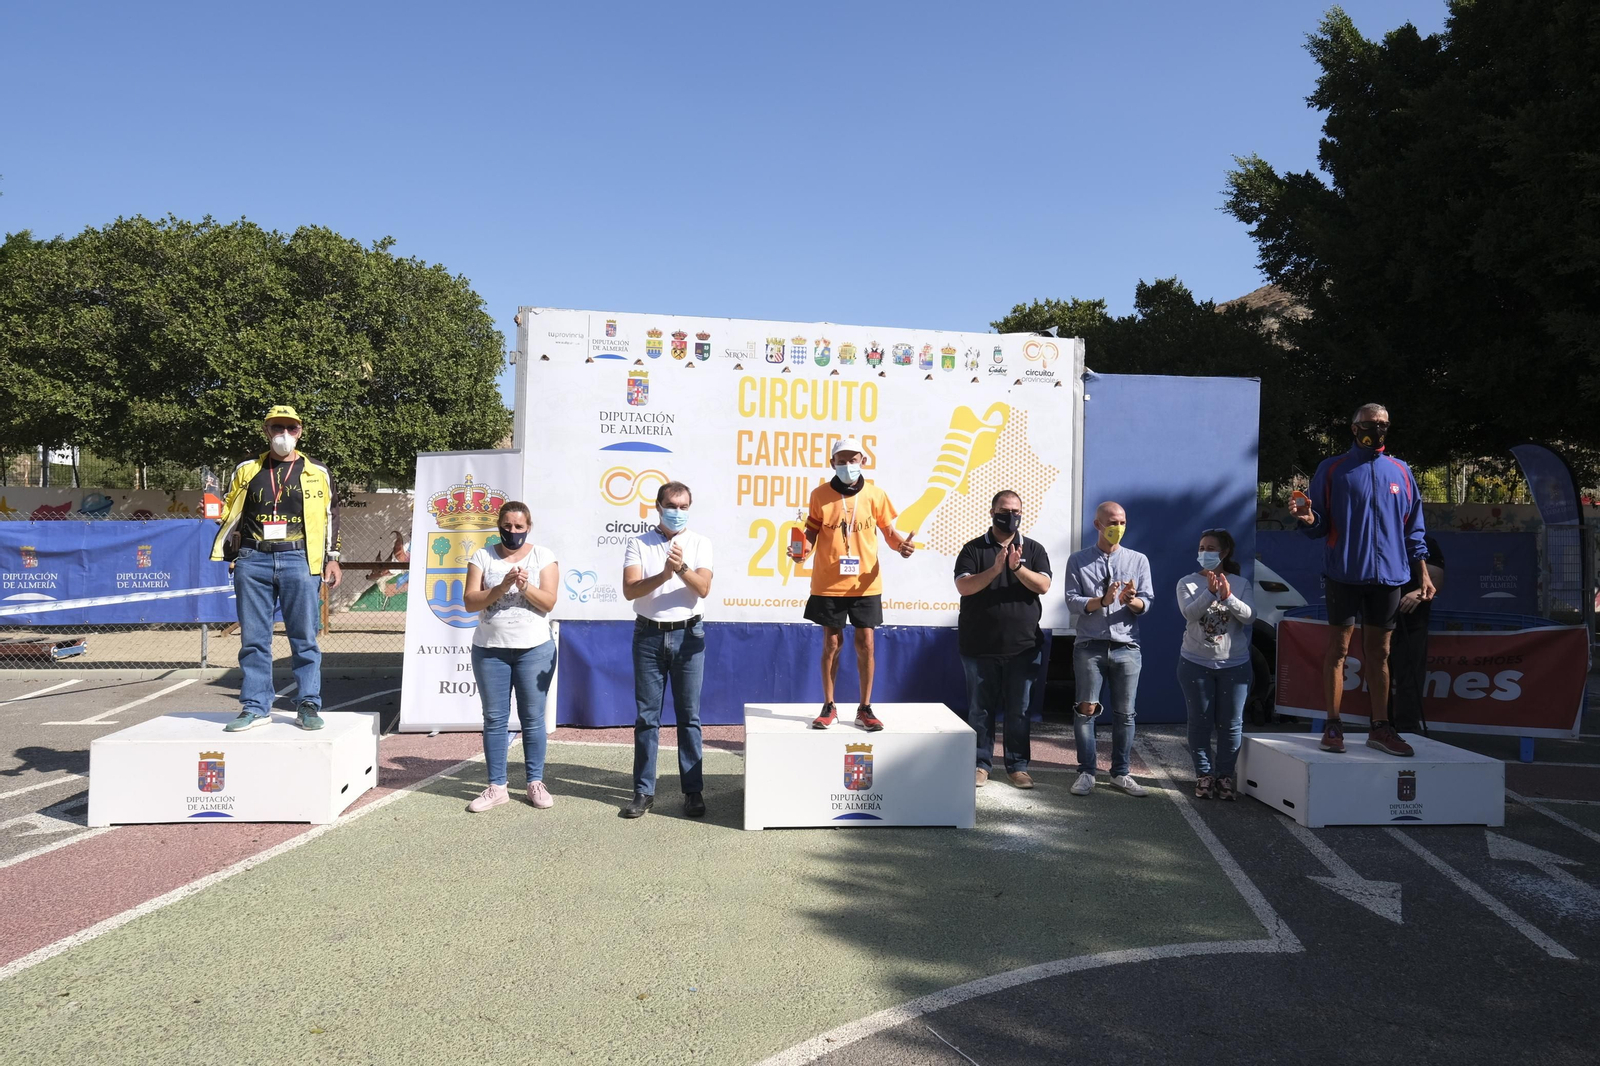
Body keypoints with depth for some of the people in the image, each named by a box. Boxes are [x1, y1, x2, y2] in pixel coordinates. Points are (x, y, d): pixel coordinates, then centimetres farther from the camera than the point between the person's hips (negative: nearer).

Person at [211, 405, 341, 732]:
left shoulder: (317, 473, 11)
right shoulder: (246, 471, 14)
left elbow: (330, 517, 12)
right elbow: (230, 515, 17)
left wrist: (332, 558, 6)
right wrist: (226, 557, 9)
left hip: (299, 560, -2)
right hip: (253, 561, 2)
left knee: (304, 637, 0)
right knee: (253, 638, 4)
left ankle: (308, 706, 8)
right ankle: (255, 707, 12)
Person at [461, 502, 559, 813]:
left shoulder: (543, 556, 1)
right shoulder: (482, 556, 3)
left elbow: (548, 602, -6)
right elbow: (470, 602, -6)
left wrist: (526, 587, -23)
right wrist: (502, 586, -20)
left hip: (535, 649, -1)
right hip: (490, 650, 1)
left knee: (533, 718, 3)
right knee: (494, 719, 5)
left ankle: (536, 783, 13)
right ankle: (496, 787, 12)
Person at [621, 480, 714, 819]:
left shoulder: (700, 544, 4)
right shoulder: (639, 545, 3)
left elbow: (703, 589, -8)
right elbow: (630, 589, -10)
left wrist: (682, 568, -26)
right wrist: (663, 575, -26)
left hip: (688, 634, 0)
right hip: (649, 635, 0)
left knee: (689, 715, 4)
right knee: (647, 715, 4)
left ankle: (693, 790, 11)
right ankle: (644, 791, 10)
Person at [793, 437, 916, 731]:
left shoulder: (875, 495, 0)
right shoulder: (820, 495, -2)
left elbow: (889, 533, 5)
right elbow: (811, 533, 5)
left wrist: (900, 544, -16)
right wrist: (803, 548, -16)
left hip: (865, 583, 0)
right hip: (828, 583, 0)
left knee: (865, 643, 4)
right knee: (831, 643, 7)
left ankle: (865, 708, 16)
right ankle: (829, 707, 19)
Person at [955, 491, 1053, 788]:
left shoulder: (1034, 549, 6)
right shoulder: (973, 549, 2)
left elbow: (1043, 586, -7)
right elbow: (963, 586, -11)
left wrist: (1018, 567, -23)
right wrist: (995, 569, -23)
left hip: (1022, 646, 1)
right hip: (980, 645, -1)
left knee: (1018, 709, 7)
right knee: (980, 708, 7)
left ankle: (1017, 765, 17)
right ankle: (981, 763, 17)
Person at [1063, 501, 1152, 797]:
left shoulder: (1138, 560, 8)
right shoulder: (1078, 561, 3)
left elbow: (1146, 603, 1)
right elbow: (1072, 601, -5)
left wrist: (1132, 600, -21)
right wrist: (1102, 601, -21)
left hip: (1126, 647, 2)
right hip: (1090, 647, -2)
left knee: (1125, 713, 6)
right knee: (1086, 710, -1)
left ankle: (1121, 773, 16)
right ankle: (1086, 773, 9)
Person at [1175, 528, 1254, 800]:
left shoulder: (1240, 584, 2)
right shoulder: (1188, 583, -1)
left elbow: (1248, 616, -12)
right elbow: (1189, 613, -17)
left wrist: (1228, 596, -27)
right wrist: (1210, 592, -30)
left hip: (1234, 665, 1)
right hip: (1195, 663, -1)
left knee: (1230, 724, 5)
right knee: (1200, 722, 6)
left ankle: (1225, 775, 16)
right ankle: (1204, 775, 15)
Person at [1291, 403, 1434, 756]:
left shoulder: (1400, 472, 11)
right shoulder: (1332, 469, 3)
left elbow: (1413, 528, 13)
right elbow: (1320, 525, 0)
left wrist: (1423, 572, 8)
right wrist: (1309, 519, -23)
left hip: (1388, 573, 3)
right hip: (1344, 572, -3)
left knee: (1379, 651, 8)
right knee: (1338, 647, 0)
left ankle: (1380, 727, 15)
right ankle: (1333, 726, 6)